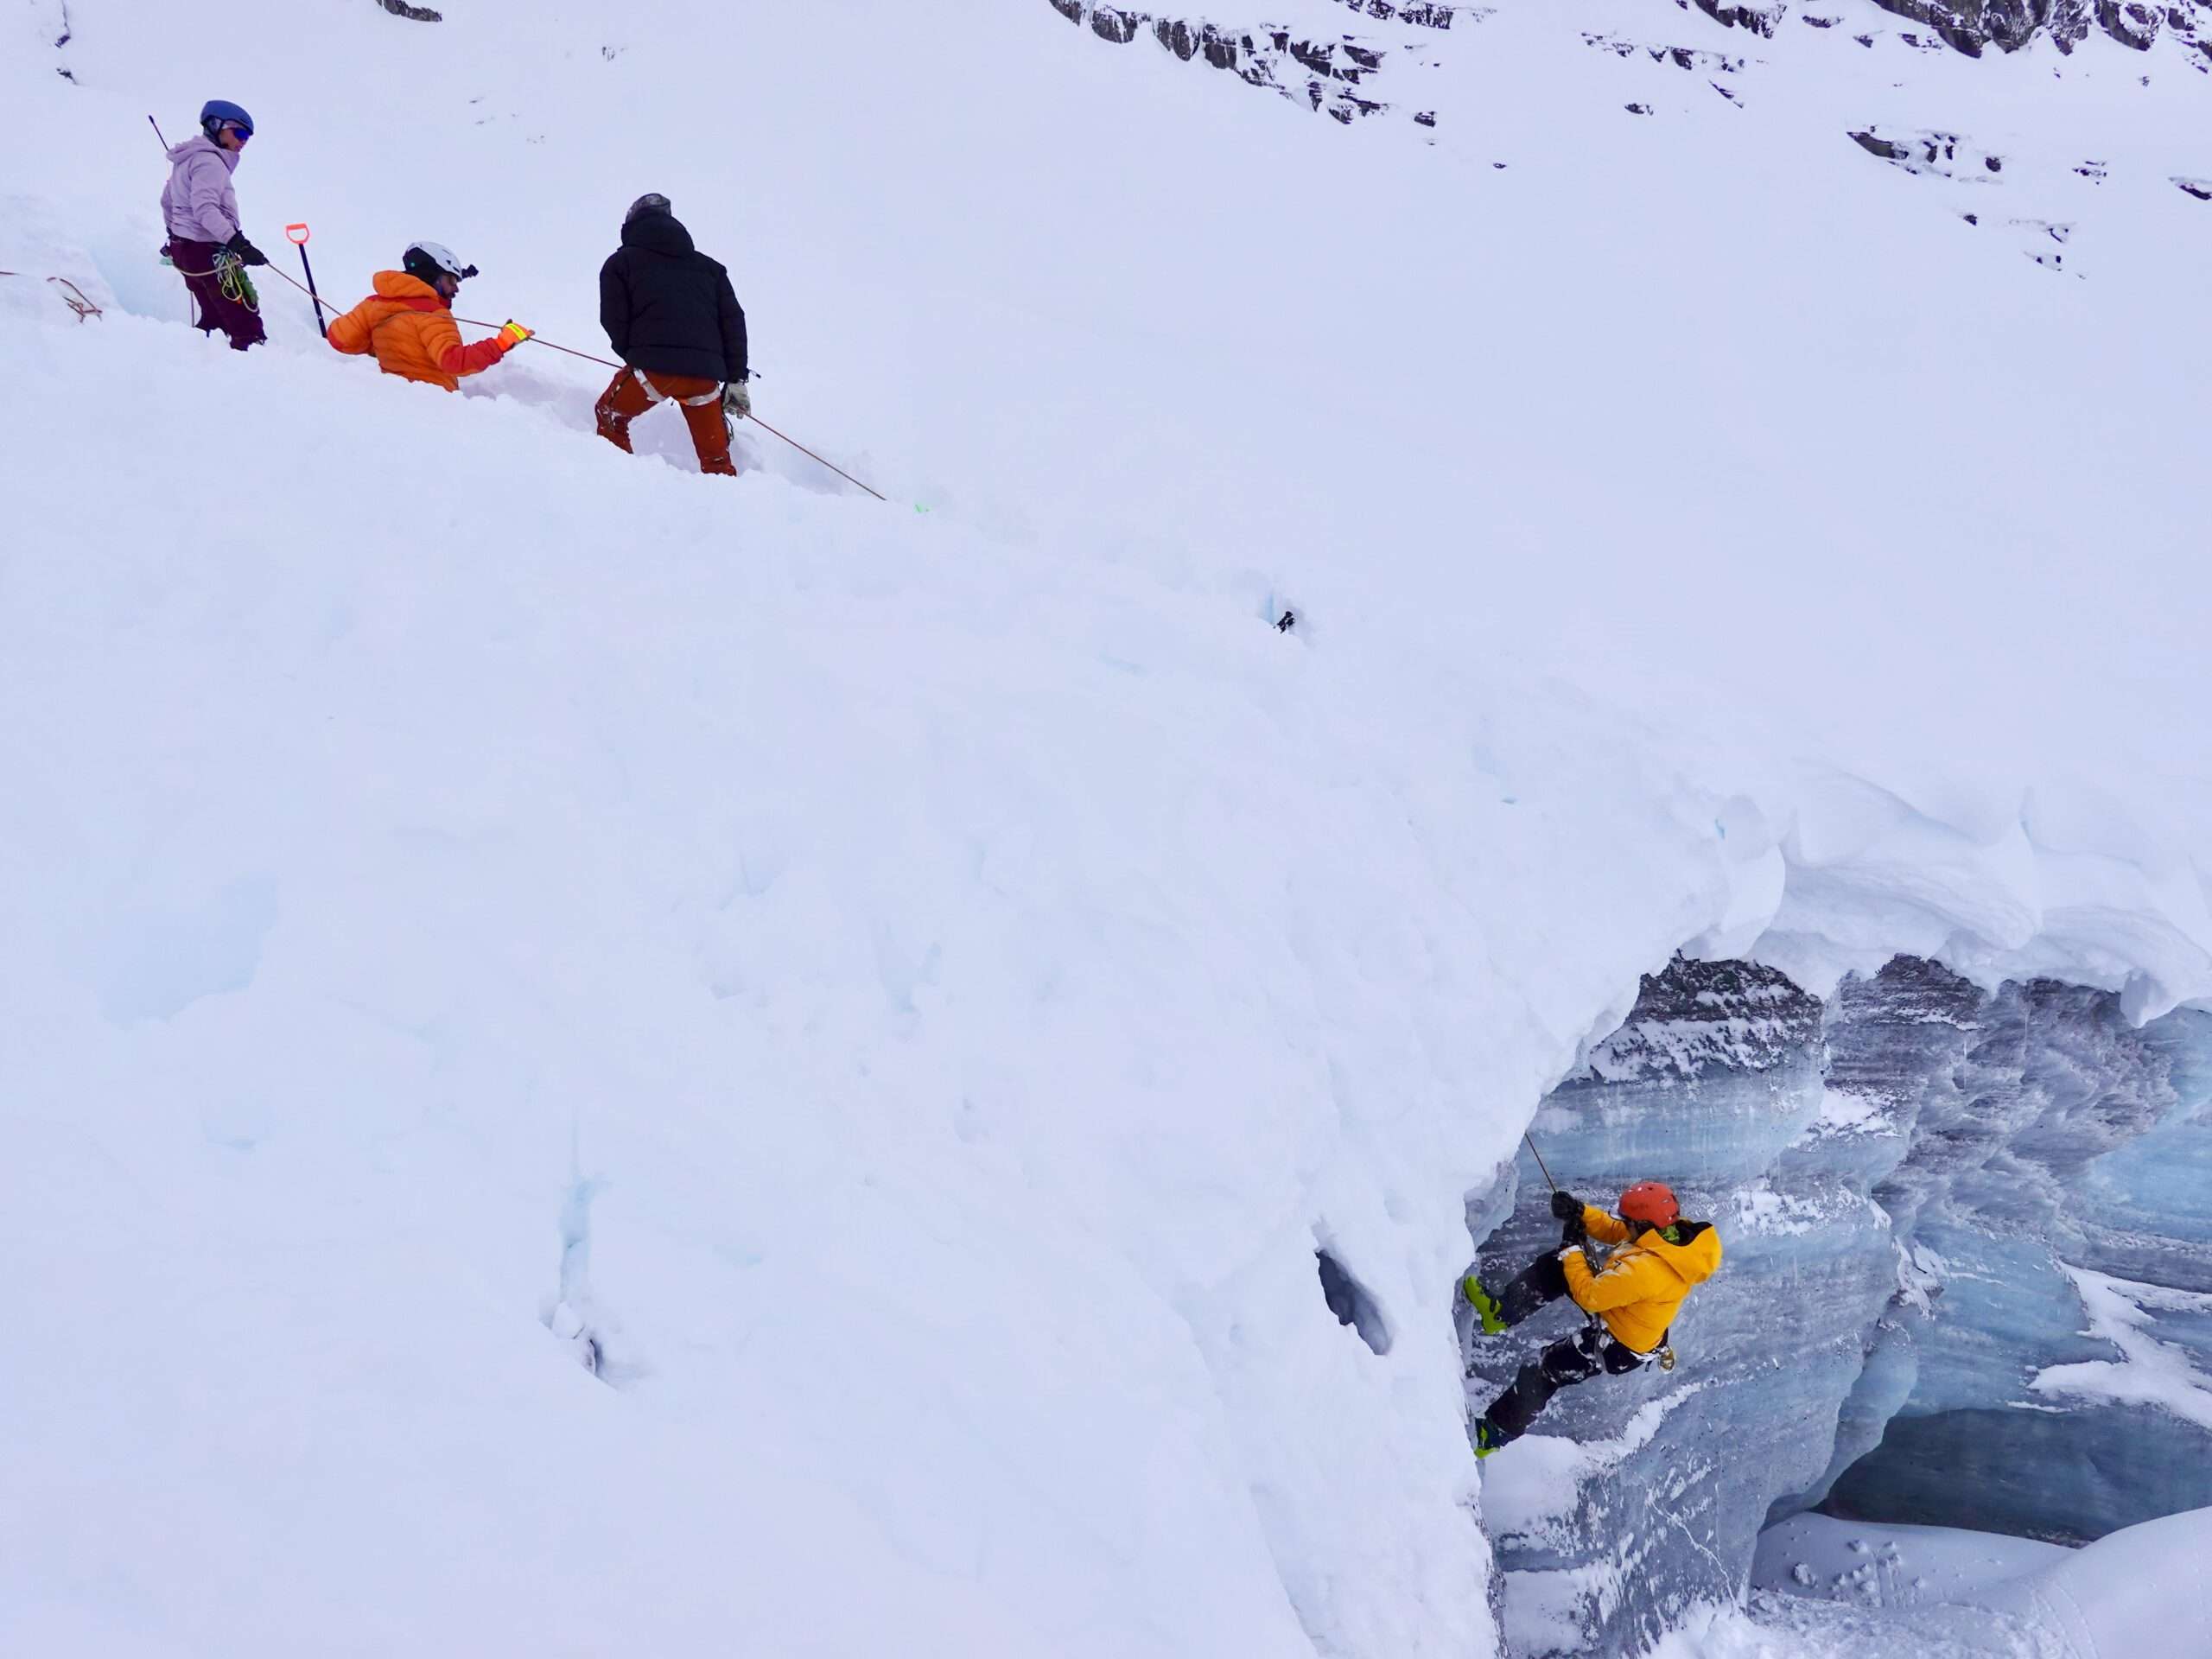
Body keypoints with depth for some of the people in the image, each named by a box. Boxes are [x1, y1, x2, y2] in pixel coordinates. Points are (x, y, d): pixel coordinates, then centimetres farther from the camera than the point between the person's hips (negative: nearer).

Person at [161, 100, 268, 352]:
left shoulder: (188, 160, 18)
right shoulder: (209, 161, -13)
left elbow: (168, 200, 29)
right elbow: (204, 209, -25)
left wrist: (174, 236, 39)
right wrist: (237, 242, -33)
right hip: (209, 252, -10)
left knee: (214, 318, 17)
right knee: (245, 321, -14)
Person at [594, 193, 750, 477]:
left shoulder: (620, 262, 16)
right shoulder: (709, 267, 24)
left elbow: (614, 321, 7)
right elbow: (733, 322, 14)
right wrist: (736, 380, 11)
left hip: (653, 365, -2)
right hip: (705, 373, 2)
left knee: (610, 416, 23)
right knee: (715, 457, 12)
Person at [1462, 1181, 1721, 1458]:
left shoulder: (1645, 1269, -41)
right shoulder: (1677, 1233, -15)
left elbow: (1588, 1295, -29)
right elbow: (1614, 1231, 1)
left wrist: (1573, 1248, -16)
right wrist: (1581, 1212, -13)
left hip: (1618, 1347, -9)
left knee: (1542, 1372, 6)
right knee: (1554, 1265, 4)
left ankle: (1494, 1434, 23)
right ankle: (1501, 1313, 13)